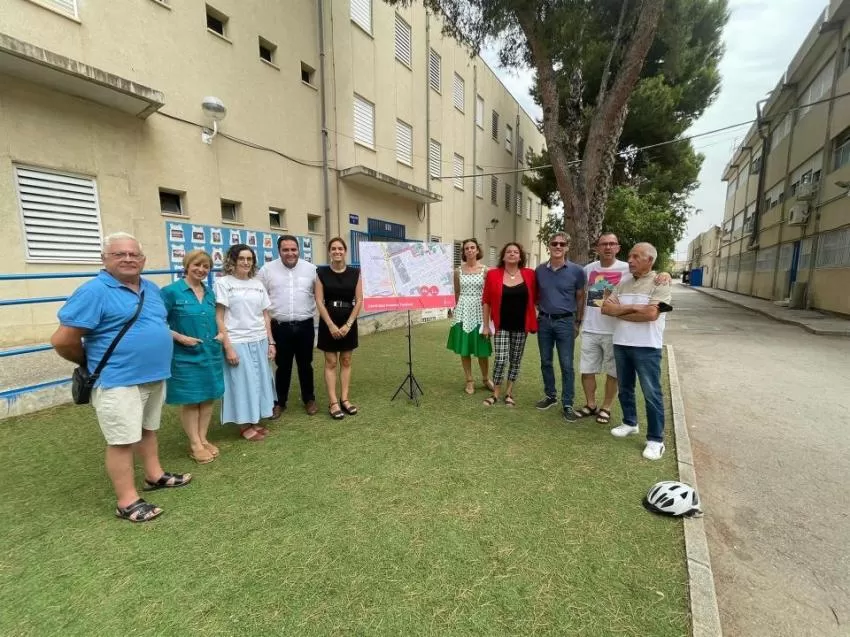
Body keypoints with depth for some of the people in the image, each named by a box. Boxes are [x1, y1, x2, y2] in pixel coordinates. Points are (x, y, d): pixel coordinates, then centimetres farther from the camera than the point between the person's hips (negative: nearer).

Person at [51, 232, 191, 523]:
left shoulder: (151, 289, 9)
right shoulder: (94, 291, -15)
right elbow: (62, 340, -15)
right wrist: (94, 363, 0)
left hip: (155, 376, 8)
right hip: (118, 381, -7)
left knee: (148, 429, 21)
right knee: (122, 440, 2)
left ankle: (155, 476, 37)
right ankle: (127, 501, 14)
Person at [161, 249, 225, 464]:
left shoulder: (210, 292, 8)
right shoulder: (171, 291, -10)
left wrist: (220, 333, 2)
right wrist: (180, 337, -19)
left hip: (211, 353, 6)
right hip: (186, 356, -6)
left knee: (208, 397, 13)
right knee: (190, 400, 7)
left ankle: (203, 439, 28)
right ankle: (195, 444, 21)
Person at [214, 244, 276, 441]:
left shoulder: (258, 284, 9)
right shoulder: (223, 283, -5)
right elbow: (219, 318, -9)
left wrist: (270, 342, 8)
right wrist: (228, 347, -14)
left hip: (259, 341, 5)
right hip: (237, 342, -5)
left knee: (259, 381, 11)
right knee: (242, 382, 4)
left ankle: (255, 421, 25)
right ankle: (245, 426, 18)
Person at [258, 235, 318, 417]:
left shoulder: (310, 269, 3)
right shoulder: (267, 269, 0)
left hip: (305, 325, 1)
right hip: (280, 327, -1)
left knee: (305, 365, 12)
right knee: (283, 366, 10)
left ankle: (309, 400, 28)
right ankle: (280, 402, 26)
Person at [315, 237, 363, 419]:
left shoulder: (355, 273, 0)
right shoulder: (322, 273, -2)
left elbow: (359, 301, -2)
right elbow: (319, 301, -6)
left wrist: (348, 324, -10)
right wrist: (331, 325, -13)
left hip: (349, 321, 2)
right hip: (329, 322, -1)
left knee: (346, 361, 9)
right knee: (331, 363, 3)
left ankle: (344, 399, 19)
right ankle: (333, 402, 9)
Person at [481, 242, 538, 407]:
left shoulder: (529, 274, -1)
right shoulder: (493, 274, -5)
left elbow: (534, 299, 6)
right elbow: (486, 302, -2)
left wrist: (533, 321, 1)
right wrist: (485, 325, -2)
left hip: (521, 326, 2)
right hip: (501, 325, -2)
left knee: (515, 360, 11)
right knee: (501, 360, -6)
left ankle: (509, 392, 26)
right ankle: (496, 393, 13)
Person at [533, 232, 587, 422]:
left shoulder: (577, 270, -5)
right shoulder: (540, 270, 2)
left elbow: (580, 298, 2)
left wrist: (578, 322, 3)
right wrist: (536, 311, 4)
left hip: (565, 321, -3)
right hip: (544, 321, 3)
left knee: (567, 365, 0)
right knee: (545, 362, 12)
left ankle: (567, 404, 10)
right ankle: (550, 395, 28)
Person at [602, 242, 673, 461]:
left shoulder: (660, 282, -7)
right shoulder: (623, 282, 10)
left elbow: (651, 314, -20)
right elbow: (606, 308, 1)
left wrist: (620, 311, -8)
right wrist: (633, 307, -13)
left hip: (646, 346, -6)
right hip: (621, 343, 6)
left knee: (652, 393, 1)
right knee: (625, 388, 17)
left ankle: (655, 439, 11)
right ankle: (630, 423, 36)